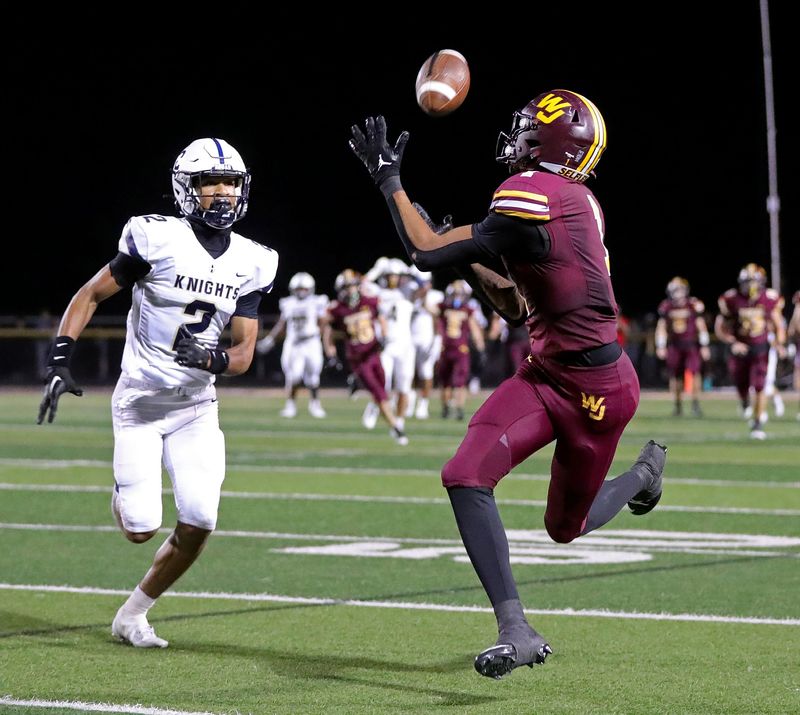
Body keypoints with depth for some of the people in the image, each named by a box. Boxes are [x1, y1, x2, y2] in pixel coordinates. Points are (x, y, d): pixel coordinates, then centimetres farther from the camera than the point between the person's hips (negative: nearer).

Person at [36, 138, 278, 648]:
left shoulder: (251, 264, 0)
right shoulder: (157, 240, -13)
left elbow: (244, 353, -1)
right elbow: (89, 295, -4)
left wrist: (213, 359, -24)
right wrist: (61, 363, -13)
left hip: (196, 408, 4)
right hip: (140, 401, -4)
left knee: (198, 525, -9)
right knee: (142, 530, -9)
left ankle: (132, 616, 12)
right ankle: (125, 497, 30)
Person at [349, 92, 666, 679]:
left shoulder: (533, 197, -22)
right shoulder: (577, 201, 7)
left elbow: (428, 253, -16)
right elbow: (519, 309, 15)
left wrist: (389, 178, -5)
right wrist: (465, 256, 8)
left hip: (593, 388, -9)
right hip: (549, 372, 9)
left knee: (567, 526, 6)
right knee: (466, 477, -5)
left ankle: (646, 470, 32)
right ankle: (515, 629, -6)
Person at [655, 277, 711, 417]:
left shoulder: (694, 305, -7)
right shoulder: (666, 307, 0)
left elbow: (701, 326, -3)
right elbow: (661, 327, 5)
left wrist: (704, 346, -6)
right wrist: (660, 347, -1)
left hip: (691, 344, -2)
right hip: (674, 346, 2)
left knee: (694, 371, -17)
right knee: (675, 376, 4)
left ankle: (695, 403, -9)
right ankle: (678, 405, 18)